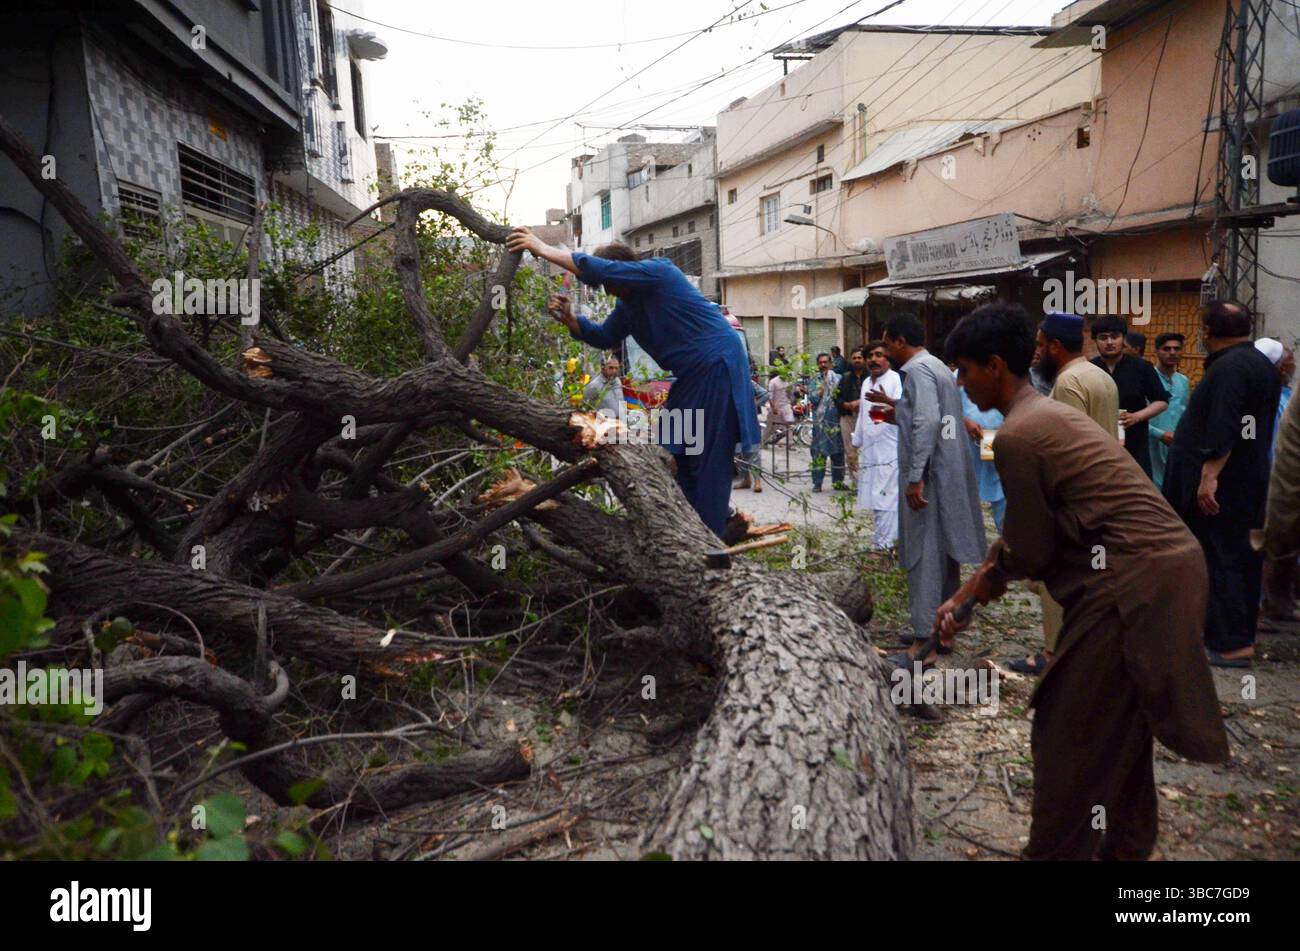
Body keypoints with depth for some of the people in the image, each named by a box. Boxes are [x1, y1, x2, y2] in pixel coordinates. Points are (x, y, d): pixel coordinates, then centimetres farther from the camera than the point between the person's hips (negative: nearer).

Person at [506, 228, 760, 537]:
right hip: (693, 373, 10)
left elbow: (601, 269, -27)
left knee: (709, 459, -9)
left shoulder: (658, 271, -15)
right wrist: (569, 319, 1)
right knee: (680, 454, 11)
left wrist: (543, 250, -25)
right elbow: (605, 337, 20)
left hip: (717, 366, -10)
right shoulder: (628, 303, 11)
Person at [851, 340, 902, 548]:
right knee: (874, 501, 13)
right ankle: (880, 540, 22)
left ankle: (884, 543, -3)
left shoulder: (897, 380, -8)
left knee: (886, 500, -8)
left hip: (889, 453, -8)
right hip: (869, 452, 8)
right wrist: (856, 446, 24)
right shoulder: (867, 382, 17)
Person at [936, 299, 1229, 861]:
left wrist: (976, 595, 9)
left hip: (1132, 583, -10)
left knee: (1067, 735, 2)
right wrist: (961, 598, 16)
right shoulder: (1046, 414, 15)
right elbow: (1020, 534, 17)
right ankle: (1127, 845, 40)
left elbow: (1028, 551, -11)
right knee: (1119, 726, 23)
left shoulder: (1016, 435, -17)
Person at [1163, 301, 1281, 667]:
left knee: (1220, 559, -6)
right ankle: (1242, 634, 24)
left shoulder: (1229, 367, -18)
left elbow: (1222, 429, -27)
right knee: (1242, 558, 15)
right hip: (1250, 482, 10)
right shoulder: (1262, 364, 15)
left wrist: (1208, 476, -29)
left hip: (1222, 486, -10)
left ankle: (1231, 643, -2)